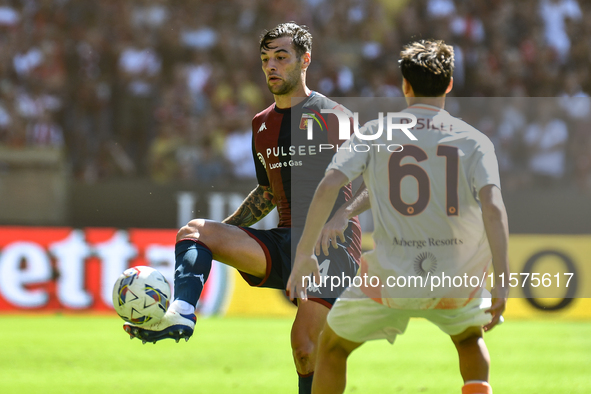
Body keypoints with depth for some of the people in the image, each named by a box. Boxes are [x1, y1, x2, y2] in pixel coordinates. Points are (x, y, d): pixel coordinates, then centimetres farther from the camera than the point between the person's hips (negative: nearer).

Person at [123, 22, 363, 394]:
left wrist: (339, 217, -23)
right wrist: (223, 231, 18)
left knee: (304, 346, -18)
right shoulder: (262, 123, 16)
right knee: (194, 231, -12)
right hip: (285, 241, 6)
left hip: (332, 246, -6)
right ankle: (181, 314, -36)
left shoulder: (330, 115, -5)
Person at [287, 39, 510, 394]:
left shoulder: (374, 132, 0)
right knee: (471, 336, 33)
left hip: (390, 280, -1)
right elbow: (493, 206, -15)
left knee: (332, 345, 22)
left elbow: (328, 186, -13)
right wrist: (501, 281, -17)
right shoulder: (473, 141, -1)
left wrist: (304, 254, -9)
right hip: (456, 283, 1)